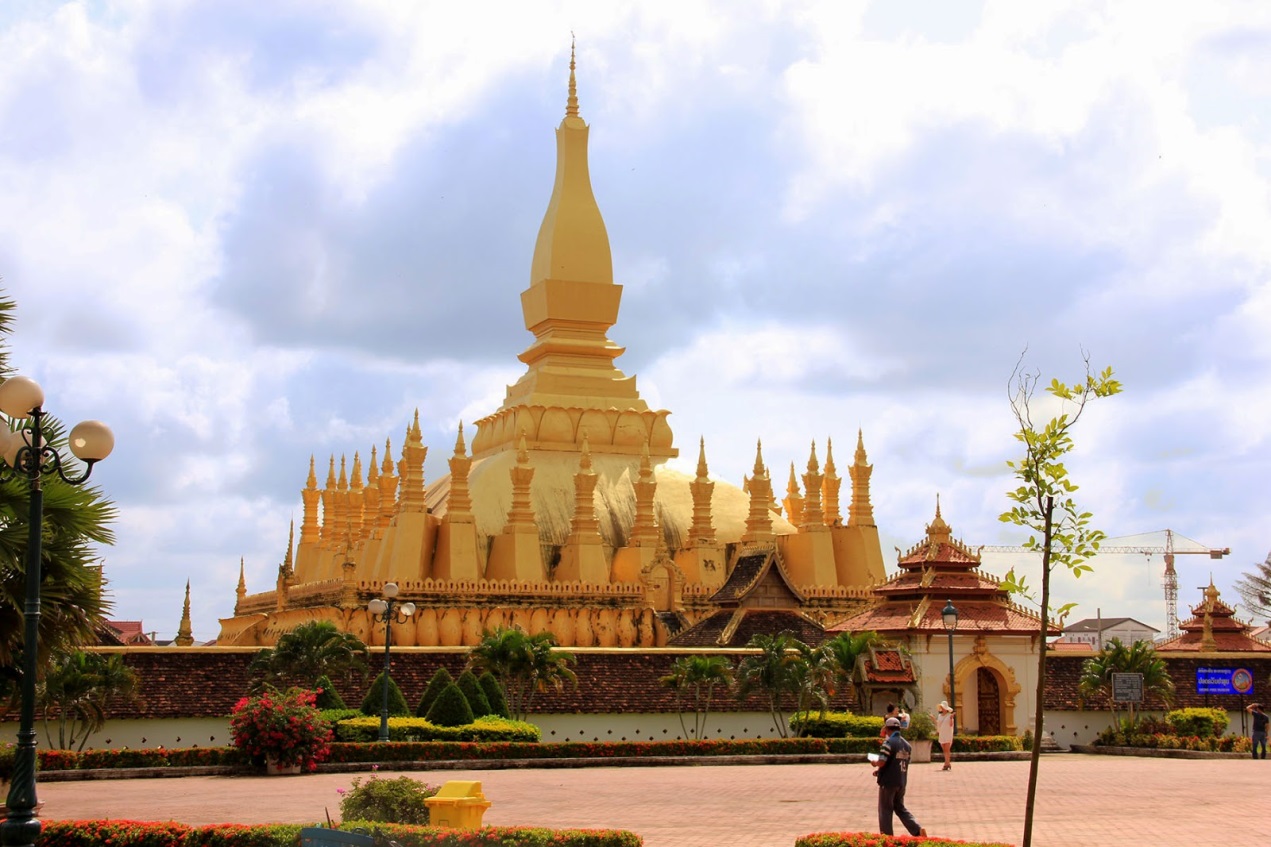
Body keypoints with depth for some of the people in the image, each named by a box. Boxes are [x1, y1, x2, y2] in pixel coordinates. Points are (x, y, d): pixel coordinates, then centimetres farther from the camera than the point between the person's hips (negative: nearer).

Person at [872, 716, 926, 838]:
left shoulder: (889, 743, -16)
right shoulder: (906, 744, 9)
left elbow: (882, 762, -24)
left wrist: (875, 763, 0)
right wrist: (879, 770, 18)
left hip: (888, 782, -7)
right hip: (901, 782, 7)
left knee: (885, 810, 6)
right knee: (900, 808, 17)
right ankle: (918, 830, 3)